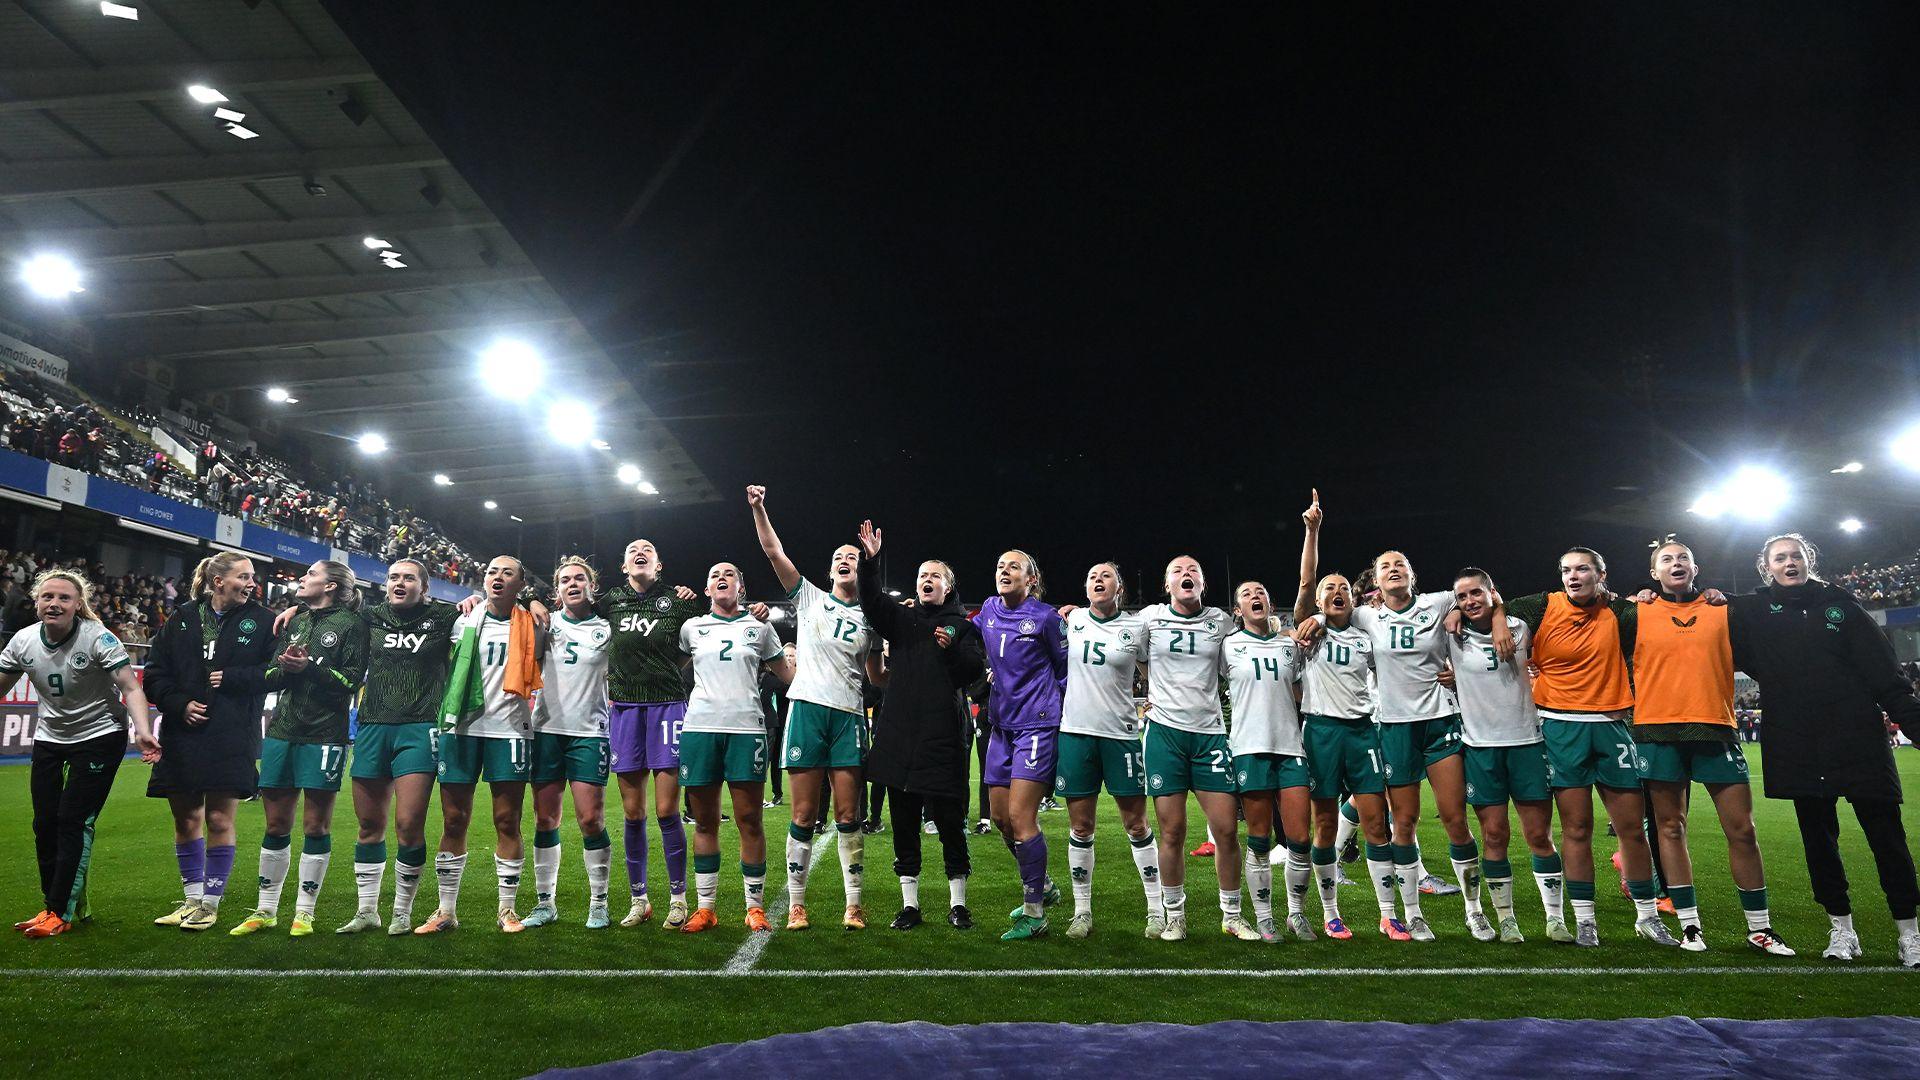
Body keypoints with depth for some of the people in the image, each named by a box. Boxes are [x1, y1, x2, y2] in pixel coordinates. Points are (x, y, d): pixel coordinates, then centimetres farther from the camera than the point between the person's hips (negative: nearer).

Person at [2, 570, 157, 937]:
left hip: (99, 736, -5)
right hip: (50, 738, 5)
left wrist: (143, 731, -38)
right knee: (45, 823, 3)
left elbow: (131, 688, -23)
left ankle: (60, 912, 0)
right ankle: (71, 904, 16)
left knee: (75, 822, -8)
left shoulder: (98, 638, -19)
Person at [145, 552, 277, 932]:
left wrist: (229, 678, -12)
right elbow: (154, 672, 8)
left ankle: (211, 903, 14)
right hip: (182, 735, 3)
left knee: (219, 820, 0)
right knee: (185, 820, 10)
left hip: (231, 738, -3)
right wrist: (179, 704, -6)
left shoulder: (261, 619, 0)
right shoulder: (182, 618, 7)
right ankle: (192, 900, 25)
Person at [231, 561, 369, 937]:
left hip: (323, 735, -6)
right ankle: (266, 910, 20)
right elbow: (270, 677, 14)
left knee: (316, 824, 1)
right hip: (282, 732, 6)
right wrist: (284, 668, -7)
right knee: (276, 823, 10)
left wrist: (309, 667, -17)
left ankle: (304, 912, 11)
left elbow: (353, 680, -9)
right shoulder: (295, 622, 17)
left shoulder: (351, 623, -2)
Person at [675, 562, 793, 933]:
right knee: (705, 821, 6)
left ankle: (755, 906, 8)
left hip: (746, 728, -1)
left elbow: (788, 674, 15)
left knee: (749, 820, -2)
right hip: (699, 728, 1)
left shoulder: (759, 628, 11)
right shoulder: (692, 627, 14)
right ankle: (705, 907, 15)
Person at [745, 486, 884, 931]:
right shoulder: (809, 597, 11)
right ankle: (796, 904, 10)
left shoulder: (869, 618, 15)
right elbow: (774, 552, 2)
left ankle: (854, 903, 10)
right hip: (808, 707, -1)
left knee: (847, 815, 2)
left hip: (849, 714, 1)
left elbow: (877, 676, 20)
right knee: (804, 814, 1)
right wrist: (758, 508, -6)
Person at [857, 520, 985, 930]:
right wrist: (870, 560, -16)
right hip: (899, 734, 2)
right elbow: (871, 601, -3)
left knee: (949, 819, 0)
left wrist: (953, 649, -16)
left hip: (944, 735, -2)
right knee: (904, 821, 7)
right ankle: (909, 903, 17)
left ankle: (958, 903, 13)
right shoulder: (900, 618, 14)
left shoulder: (962, 625, 9)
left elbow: (976, 670, 1)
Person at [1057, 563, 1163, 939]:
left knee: (1136, 823, 3)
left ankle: (1157, 909, 14)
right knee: (1080, 825, 6)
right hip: (1075, 731, 2)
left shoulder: (1136, 628, 1)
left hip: (1121, 734, -2)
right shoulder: (1072, 620, 6)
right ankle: (1082, 911, 17)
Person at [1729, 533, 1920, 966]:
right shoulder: (1753, 612, 8)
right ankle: (1841, 929, 17)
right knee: (1818, 836, 6)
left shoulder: (1839, 605, 7)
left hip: (1858, 740, 0)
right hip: (1798, 747, 1)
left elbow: (1884, 673, 5)